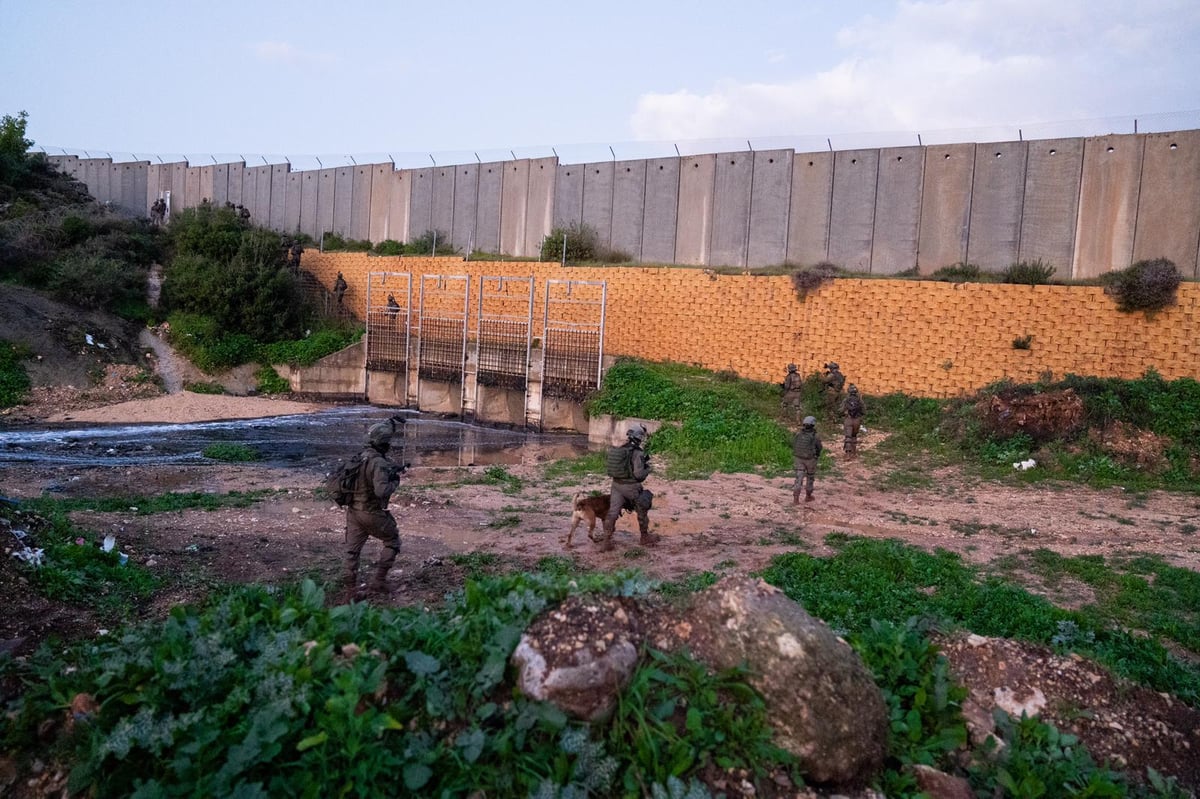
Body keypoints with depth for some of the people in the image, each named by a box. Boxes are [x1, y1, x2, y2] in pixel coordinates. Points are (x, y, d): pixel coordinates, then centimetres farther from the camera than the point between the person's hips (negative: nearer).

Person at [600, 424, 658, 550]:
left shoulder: (618, 449, 2)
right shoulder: (637, 453, -19)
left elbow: (608, 466, 11)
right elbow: (639, 474, -22)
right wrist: (647, 469, -1)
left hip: (617, 484, 5)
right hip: (631, 487, -5)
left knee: (612, 512, 6)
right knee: (642, 511, 16)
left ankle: (606, 541, 3)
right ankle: (645, 537, 32)